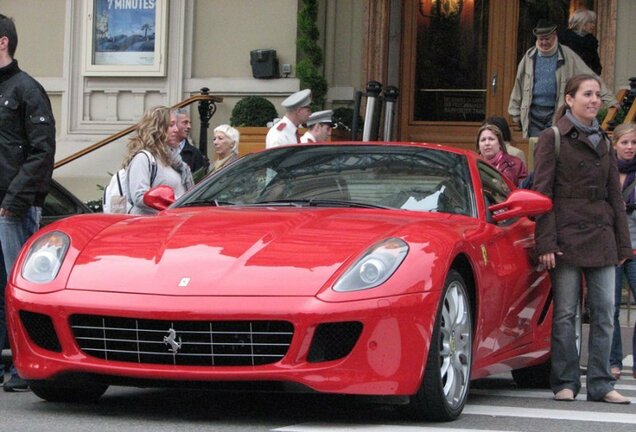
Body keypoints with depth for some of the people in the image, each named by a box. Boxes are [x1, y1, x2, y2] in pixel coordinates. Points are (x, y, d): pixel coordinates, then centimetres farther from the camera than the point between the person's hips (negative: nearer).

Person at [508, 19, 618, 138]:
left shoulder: (567, 55, -1)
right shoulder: (530, 56, 7)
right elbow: (519, 83, 13)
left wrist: (610, 100, -5)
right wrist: (515, 112, 13)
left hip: (556, 113, -2)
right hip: (533, 112, 3)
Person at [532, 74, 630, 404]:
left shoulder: (603, 142, 16)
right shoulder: (552, 139, 0)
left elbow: (615, 196, 18)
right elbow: (541, 194, -5)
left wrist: (622, 243, 12)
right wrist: (546, 243, -13)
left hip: (601, 237, 5)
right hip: (567, 235, -5)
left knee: (604, 312, 1)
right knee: (565, 313, -2)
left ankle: (601, 384, 5)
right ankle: (565, 383, 5)